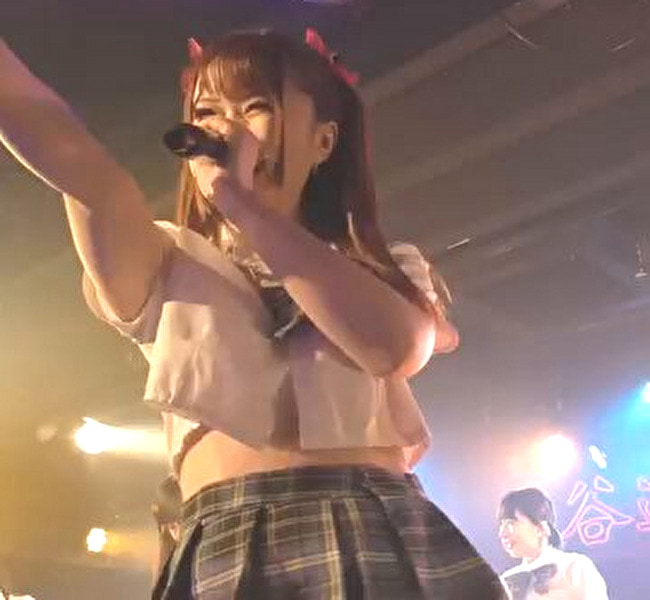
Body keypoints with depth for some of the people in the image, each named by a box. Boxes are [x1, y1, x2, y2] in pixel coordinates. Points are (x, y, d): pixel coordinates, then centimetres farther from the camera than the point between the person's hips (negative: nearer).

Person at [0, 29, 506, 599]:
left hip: (389, 541, 1)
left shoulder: (386, 270, 16)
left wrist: (239, 201, -8)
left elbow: (398, 347, -10)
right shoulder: (170, 265, 14)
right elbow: (80, 167, -7)